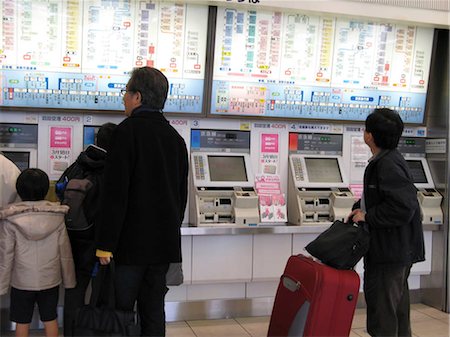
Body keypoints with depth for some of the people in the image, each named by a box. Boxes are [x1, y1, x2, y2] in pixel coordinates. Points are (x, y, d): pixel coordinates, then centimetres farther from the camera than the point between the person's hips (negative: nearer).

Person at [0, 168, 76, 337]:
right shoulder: (57, 217, -10)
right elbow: (65, 252, -4)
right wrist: (69, 279, 8)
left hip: (22, 281, -1)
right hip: (50, 279, 1)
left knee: (22, 322, 12)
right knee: (50, 319, 15)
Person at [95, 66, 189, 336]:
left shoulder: (128, 131, -10)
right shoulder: (176, 138, 10)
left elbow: (116, 192, -16)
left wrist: (105, 244, -13)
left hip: (132, 241, -6)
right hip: (166, 243, 6)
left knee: (122, 309, 3)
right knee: (154, 310, 12)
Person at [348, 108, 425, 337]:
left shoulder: (389, 166, -22)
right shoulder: (384, 161, 11)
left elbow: (402, 208, -28)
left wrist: (368, 216, -18)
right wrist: (361, 208, 8)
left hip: (391, 250, -10)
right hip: (396, 249, 10)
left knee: (382, 304, -1)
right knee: (396, 304, 21)